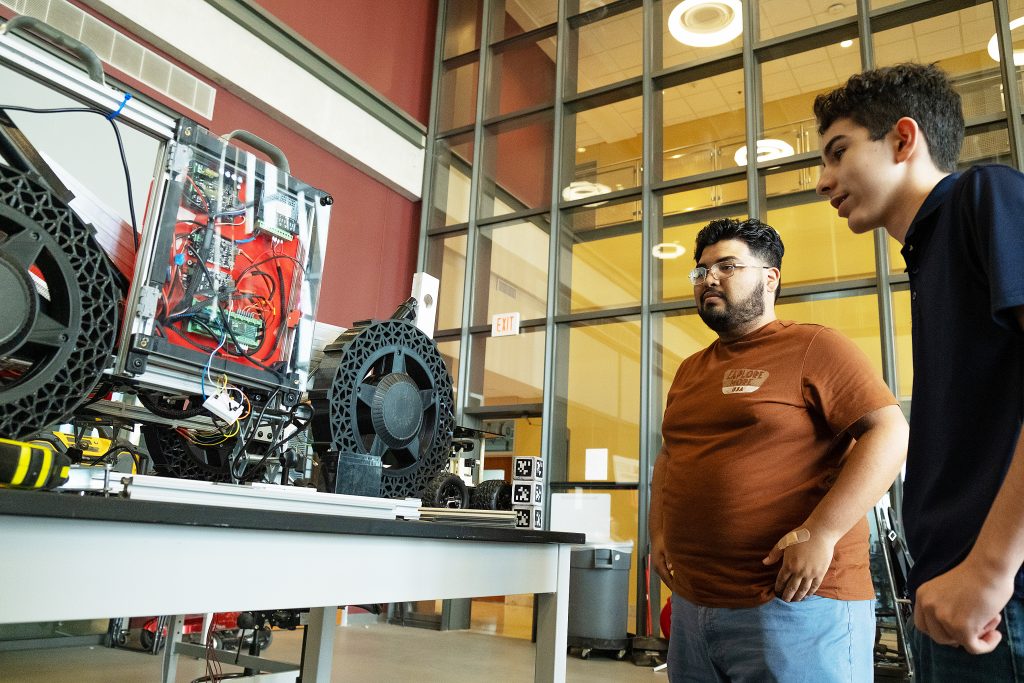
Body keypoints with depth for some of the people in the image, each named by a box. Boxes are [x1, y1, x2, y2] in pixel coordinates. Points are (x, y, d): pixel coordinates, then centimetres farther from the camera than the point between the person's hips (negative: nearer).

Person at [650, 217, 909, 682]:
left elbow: (889, 434, -13)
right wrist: (658, 533, 12)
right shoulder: (689, 370, 16)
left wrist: (820, 533, -21)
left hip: (796, 601, -7)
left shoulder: (813, 347, -5)